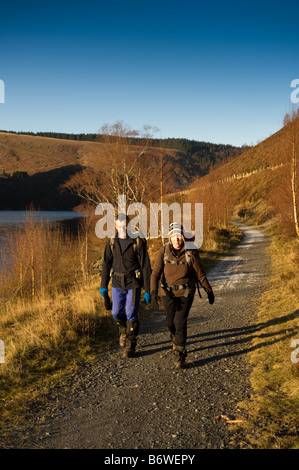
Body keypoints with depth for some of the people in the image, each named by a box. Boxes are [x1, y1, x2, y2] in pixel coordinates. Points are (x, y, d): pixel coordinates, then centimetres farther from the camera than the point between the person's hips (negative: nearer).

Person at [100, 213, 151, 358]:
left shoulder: (138, 242, -10)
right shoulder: (112, 242, 0)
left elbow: (145, 267, -9)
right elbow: (106, 264, 8)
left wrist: (147, 290, -10)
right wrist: (103, 286, 4)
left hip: (134, 283, -3)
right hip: (117, 283, 3)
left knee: (131, 315, -1)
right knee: (116, 313, 6)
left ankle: (130, 346, 16)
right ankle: (124, 330, 39)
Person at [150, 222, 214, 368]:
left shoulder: (191, 253, -12)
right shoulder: (163, 252, -11)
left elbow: (200, 274, -1)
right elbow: (155, 274, -16)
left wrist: (209, 291, 8)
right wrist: (153, 293, -28)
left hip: (186, 293, -2)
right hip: (168, 293, 2)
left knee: (180, 323, -10)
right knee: (171, 322, 15)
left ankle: (180, 356, 4)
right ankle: (175, 340, 49)